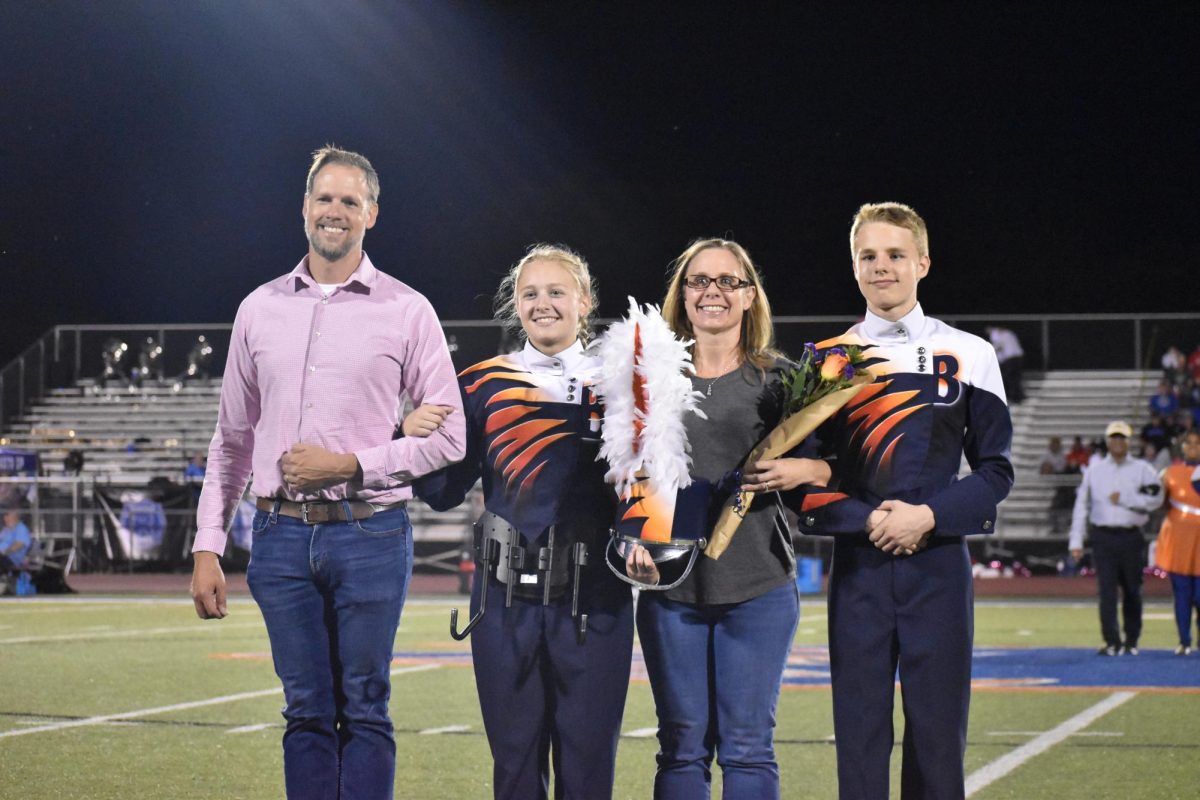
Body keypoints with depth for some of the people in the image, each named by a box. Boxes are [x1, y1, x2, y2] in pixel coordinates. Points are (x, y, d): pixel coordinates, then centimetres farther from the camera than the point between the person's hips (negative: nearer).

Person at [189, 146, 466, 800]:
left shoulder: (406, 311, 2)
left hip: (369, 534, -3)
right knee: (306, 711, 6)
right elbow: (231, 440, 16)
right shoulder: (259, 309, 12)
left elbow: (447, 437, 0)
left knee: (363, 712, 0)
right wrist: (207, 547, 9)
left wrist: (349, 464, -10)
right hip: (282, 535, 3)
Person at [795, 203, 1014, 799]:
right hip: (857, 566, 1)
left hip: (939, 562, 0)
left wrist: (929, 516, -11)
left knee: (938, 730, 1)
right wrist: (866, 520, -12)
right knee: (860, 732, 1)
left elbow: (995, 470, 5)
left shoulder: (967, 355, 5)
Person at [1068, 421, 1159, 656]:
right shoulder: (1094, 469, 9)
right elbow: (1081, 504, 8)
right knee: (1107, 589, -8)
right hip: (1103, 537, 0)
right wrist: (1076, 541, 3)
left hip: (1131, 537, 0)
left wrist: (1124, 499, -13)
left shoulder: (1142, 469, 6)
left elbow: (1155, 500, -6)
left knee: (1132, 590, 6)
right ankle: (1112, 642, -10)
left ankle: (1131, 641, 16)